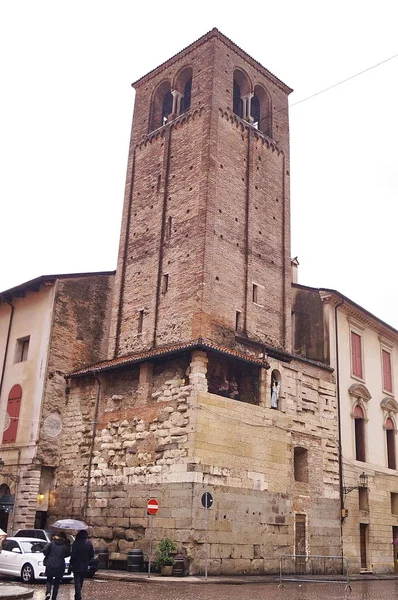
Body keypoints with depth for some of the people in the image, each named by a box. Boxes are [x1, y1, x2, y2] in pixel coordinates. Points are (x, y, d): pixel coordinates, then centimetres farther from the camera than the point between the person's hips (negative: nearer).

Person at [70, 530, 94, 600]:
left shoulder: (76, 543, -15)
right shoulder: (89, 543, -2)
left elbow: (73, 554, -16)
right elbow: (92, 554, 3)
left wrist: (71, 563, -2)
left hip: (77, 565, -5)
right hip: (85, 565, 5)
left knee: (77, 581, -1)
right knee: (81, 581, 19)